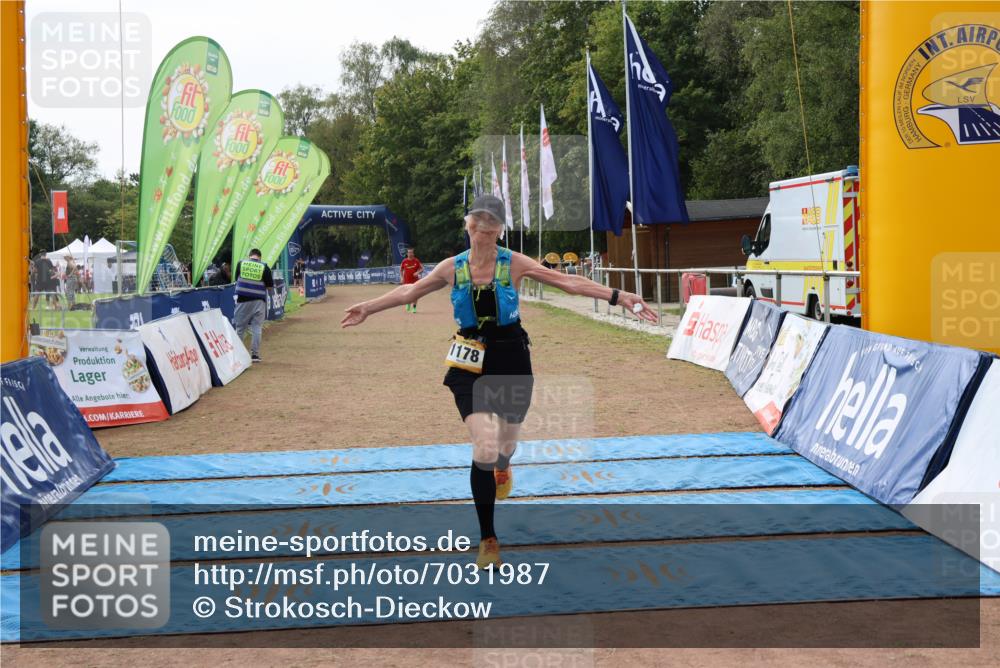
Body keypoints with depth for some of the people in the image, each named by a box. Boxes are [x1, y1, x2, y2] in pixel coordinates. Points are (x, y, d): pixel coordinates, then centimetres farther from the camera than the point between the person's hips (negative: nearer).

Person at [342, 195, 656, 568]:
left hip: (511, 358, 0)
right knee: (484, 451, -14)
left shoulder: (514, 264, -5)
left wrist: (618, 297, -13)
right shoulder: (453, 268, -1)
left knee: (505, 446, 13)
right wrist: (368, 308, 19)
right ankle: (487, 540, 2)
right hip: (471, 365, 0)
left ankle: (502, 467, 57)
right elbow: (409, 292, 13)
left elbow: (568, 282, -7)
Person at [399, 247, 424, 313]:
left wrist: (417, 272, -14)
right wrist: (401, 277, 0)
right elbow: (401, 270, 12)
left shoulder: (416, 261, -1)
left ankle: (414, 307, 7)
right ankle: (408, 304, 29)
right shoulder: (404, 261, 1)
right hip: (406, 280, 1)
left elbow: (422, 268, 5)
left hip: (415, 280, -1)